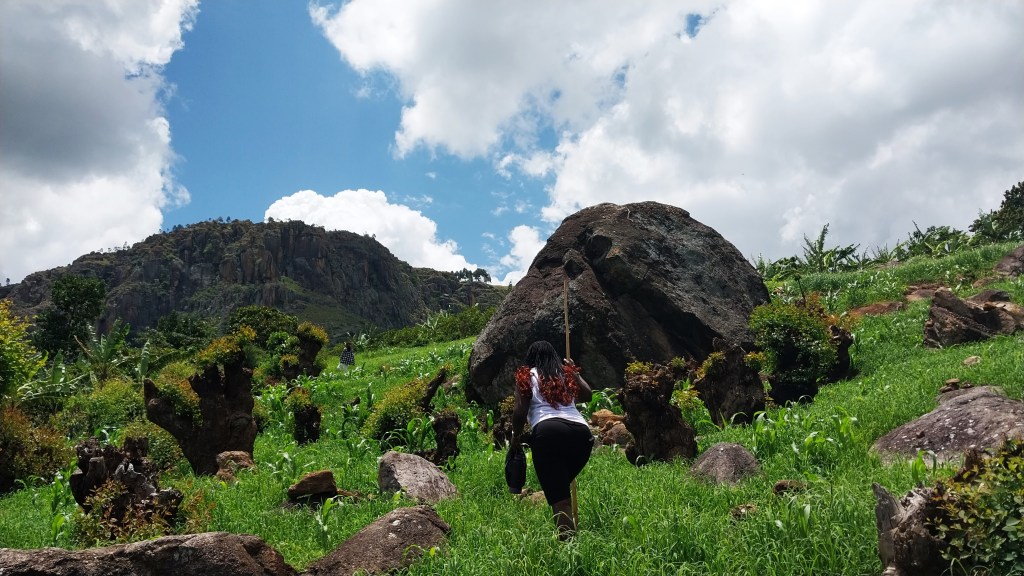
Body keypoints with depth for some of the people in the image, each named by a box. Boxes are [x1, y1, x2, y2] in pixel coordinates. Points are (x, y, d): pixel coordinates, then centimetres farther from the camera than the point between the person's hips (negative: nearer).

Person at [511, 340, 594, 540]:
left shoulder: (526, 376, 14)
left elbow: (520, 411, 5)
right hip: (581, 431, 4)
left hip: (548, 431, -4)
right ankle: (570, 530, 12)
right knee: (563, 484, 21)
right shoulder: (567, 373, 24)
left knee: (557, 494, -7)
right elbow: (587, 395, 35)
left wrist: (516, 436, 20)